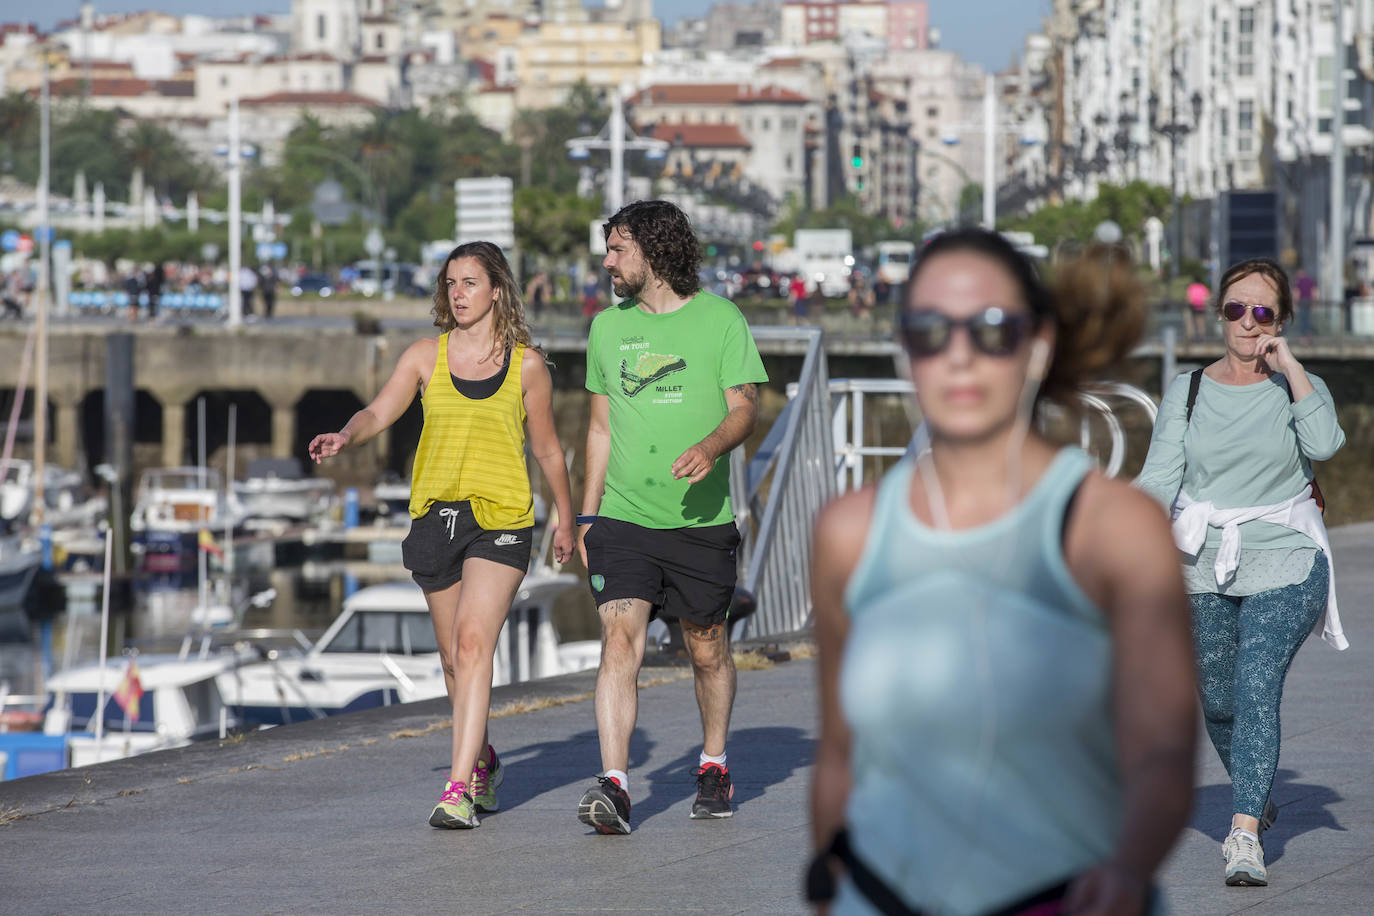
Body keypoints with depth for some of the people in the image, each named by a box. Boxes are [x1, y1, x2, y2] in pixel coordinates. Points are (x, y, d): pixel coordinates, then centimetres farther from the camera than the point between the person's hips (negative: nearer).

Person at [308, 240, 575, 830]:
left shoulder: (526, 364, 3)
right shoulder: (426, 355, 6)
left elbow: (547, 448, 12)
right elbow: (379, 412, -3)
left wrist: (565, 516, 19)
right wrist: (344, 438, -24)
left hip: (501, 520, -3)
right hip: (436, 515, 3)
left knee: (474, 642, -17)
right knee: (454, 657, 11)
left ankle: (459, 787, -21)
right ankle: (481, 761, 34)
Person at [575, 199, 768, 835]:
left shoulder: (720, 318, 0)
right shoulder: (607, 326, 11)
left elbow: (745, 409, -3)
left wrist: (711, 446, -25)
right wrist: (588, 514, 13)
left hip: (700, 518, -2)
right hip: (623, 517, 2)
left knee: (707, 649, 10)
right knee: (619, 640, -15)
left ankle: (714, 765, 33)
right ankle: (613, 787, -23)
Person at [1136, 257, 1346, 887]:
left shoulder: (1299, 389, 2)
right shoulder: (1186, 393, 6)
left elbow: (1324, 443, -20)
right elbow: (1159, 477, -3)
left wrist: (1287, 361, -15)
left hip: (1284, 569, -3)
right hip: (1204, 571, 3)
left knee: (1257, 689, -19)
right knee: (1218, 704, 10)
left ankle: (1245, 835, -22)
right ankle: (1255, 796, 38)